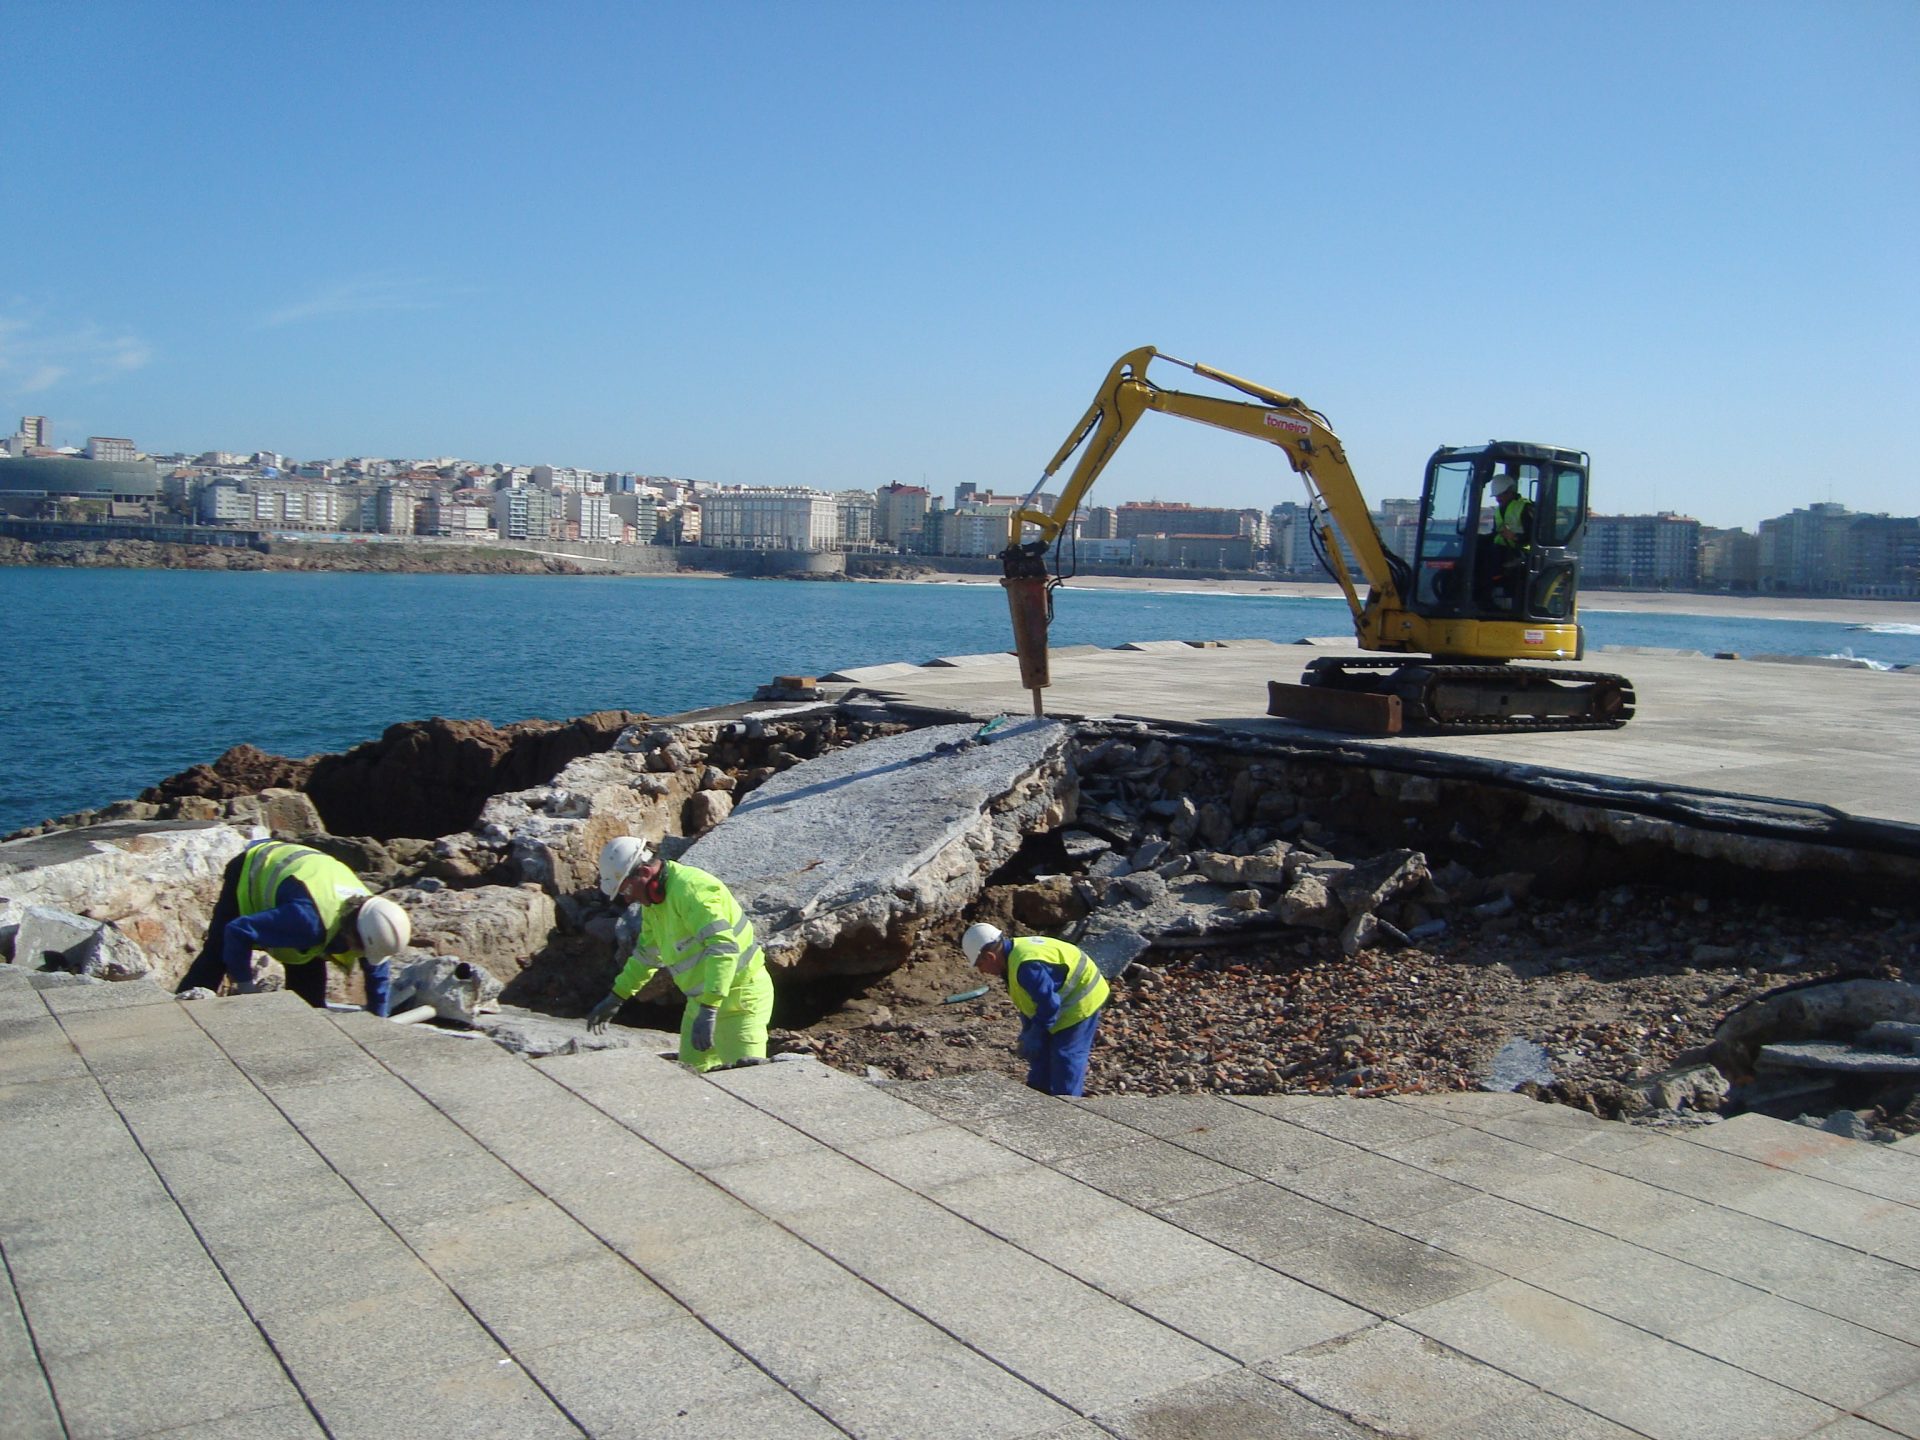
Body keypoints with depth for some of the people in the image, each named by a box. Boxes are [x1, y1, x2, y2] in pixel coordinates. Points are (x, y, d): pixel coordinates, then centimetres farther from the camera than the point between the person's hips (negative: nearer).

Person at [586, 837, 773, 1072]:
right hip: (703, 1000, 10)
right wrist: (616, 998, 26)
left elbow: (724, 948, -33)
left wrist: (708, 1010, -37)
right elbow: (646, 955, 26)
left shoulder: (691, 889, -23)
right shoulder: (654, 900, 9)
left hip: (740, 999, -10)